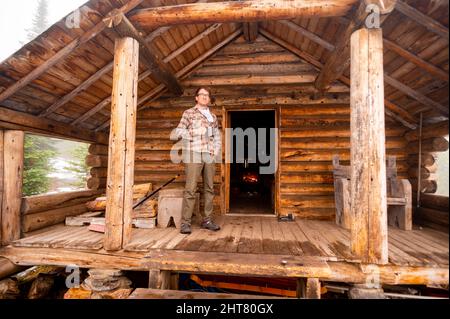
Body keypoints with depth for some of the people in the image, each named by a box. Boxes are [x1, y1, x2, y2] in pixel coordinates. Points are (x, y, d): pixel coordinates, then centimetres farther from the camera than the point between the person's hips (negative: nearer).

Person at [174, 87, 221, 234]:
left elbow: (217, 136, 16)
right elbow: (178, 132, 0)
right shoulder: (189, 113, 8)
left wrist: (216, 151, 1)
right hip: (194, 154, -4)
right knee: (190, 189, -8)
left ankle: (207, 220, 14)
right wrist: (195, 135, -6)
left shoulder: (213, 116, 19)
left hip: (210, 156, 5)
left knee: (209, 188, 5)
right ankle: (185, 223, -2)